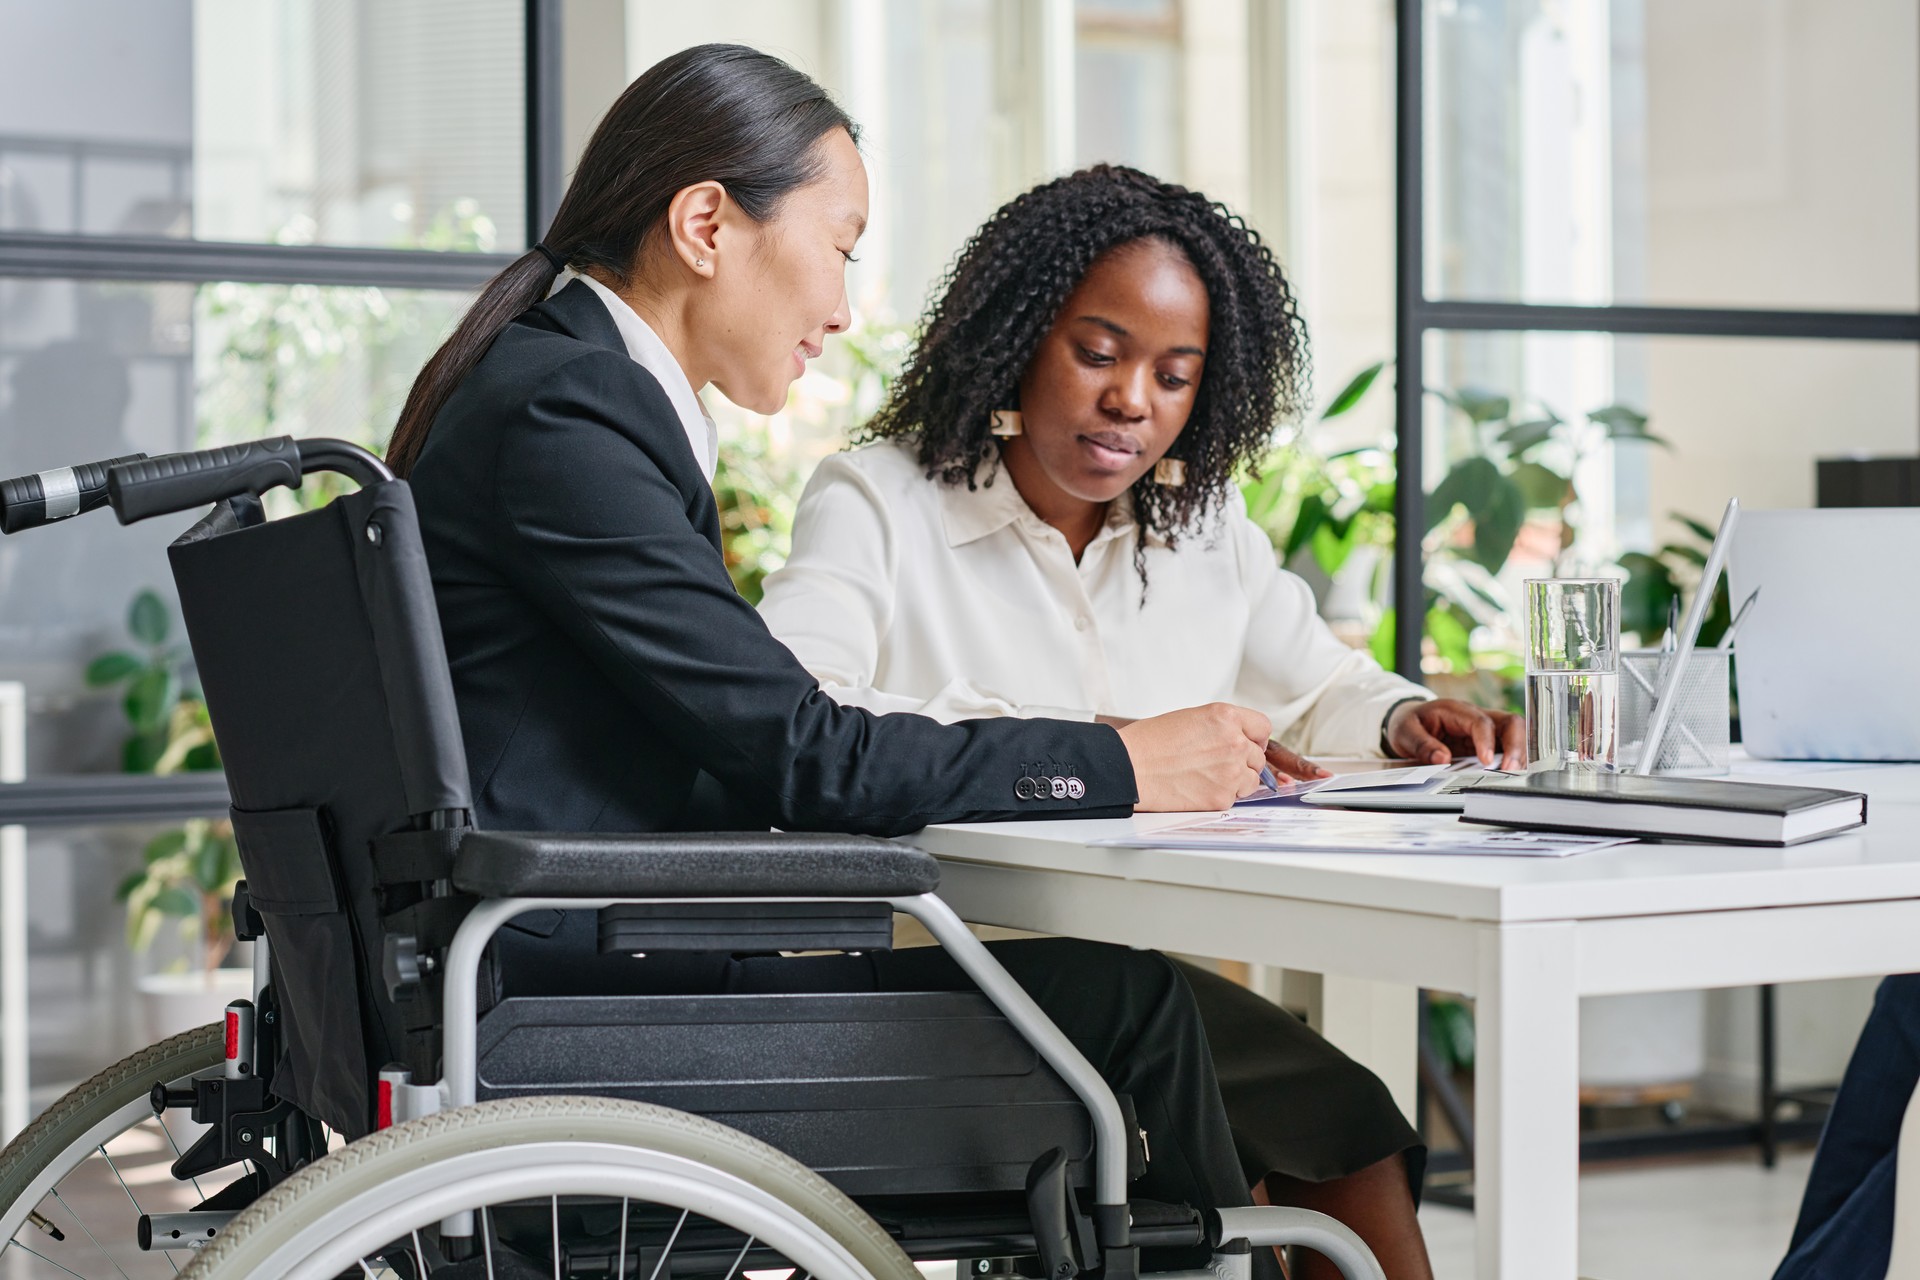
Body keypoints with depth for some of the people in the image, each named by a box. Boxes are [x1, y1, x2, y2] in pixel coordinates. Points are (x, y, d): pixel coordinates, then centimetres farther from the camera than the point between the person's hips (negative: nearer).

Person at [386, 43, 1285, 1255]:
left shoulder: (565, 386, 16)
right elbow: (798, 754, -16)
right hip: (575, 995, -10)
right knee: (1115, 996, -8)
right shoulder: (568, 407, -15)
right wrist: (1118, 766, -8)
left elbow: (750, 738, 14)